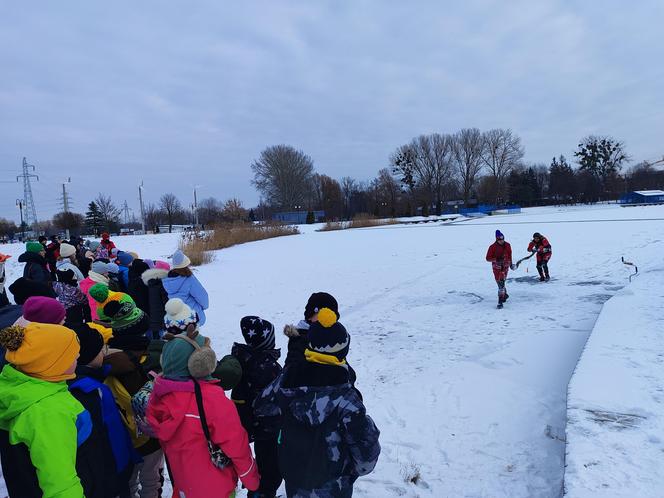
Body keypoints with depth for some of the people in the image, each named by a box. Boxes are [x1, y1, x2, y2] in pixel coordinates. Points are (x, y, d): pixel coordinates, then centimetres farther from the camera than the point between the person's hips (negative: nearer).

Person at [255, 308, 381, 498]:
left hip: (292, 475, 4)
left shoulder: (288, 379, -16)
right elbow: (367, 447, -23)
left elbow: (261, 407, 1)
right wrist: (357, 469, -2)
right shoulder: (345, 398, -30)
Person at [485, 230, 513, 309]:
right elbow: (488, 258, -11)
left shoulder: (507, 245, 0)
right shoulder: (492, 247, -11)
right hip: (496, 267, -1)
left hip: (505, 266, 1)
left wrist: (510, 263, 23)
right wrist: (496, 259, -26)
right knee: (499, 282, 3)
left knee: (501, 282, -9)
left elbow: (509, 254, 17)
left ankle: (500, 301, -9)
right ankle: (505, 294, 29)